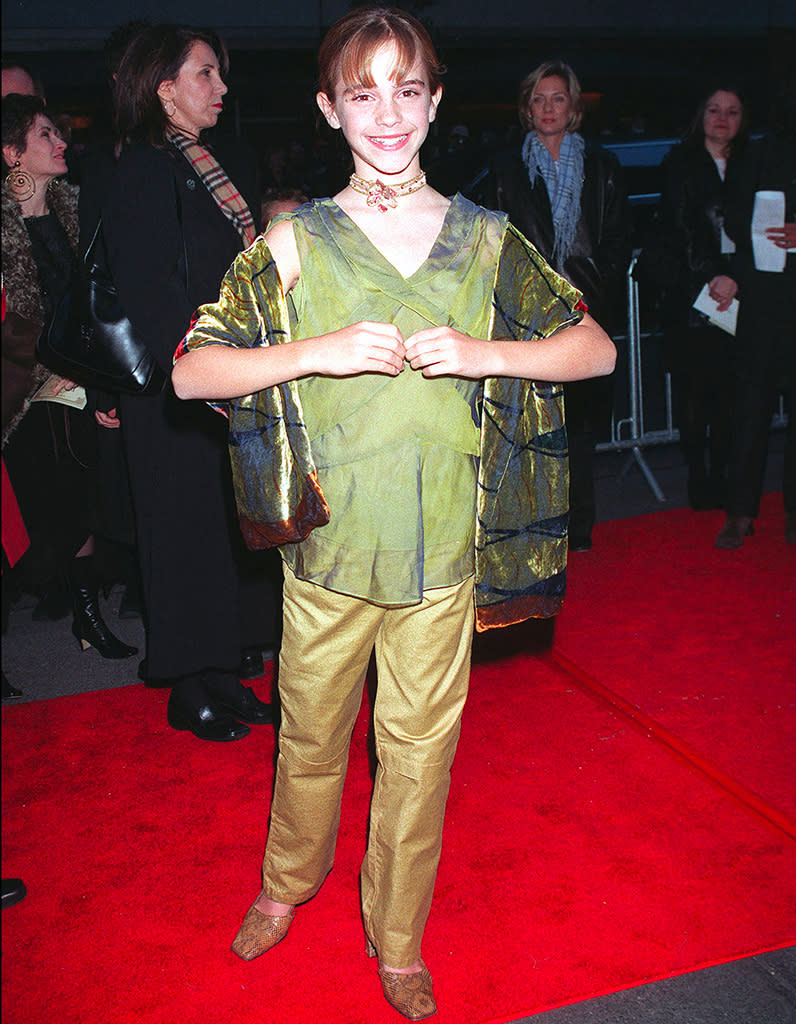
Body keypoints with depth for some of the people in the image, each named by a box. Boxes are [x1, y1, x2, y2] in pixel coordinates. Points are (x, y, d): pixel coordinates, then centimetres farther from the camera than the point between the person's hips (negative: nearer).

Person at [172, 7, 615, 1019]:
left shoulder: (484, 239, 1)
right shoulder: (295, 242, -3)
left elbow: (595, 347, 3)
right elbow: (190, 370, -6)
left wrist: (480, 352, -14)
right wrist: (319, 351, -21)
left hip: (444, 553, 1)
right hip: (326, 545, 0)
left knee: (419, 752, 11)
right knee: (311, 733, 18)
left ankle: (397, 940, 34)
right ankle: (289, 880, 48)